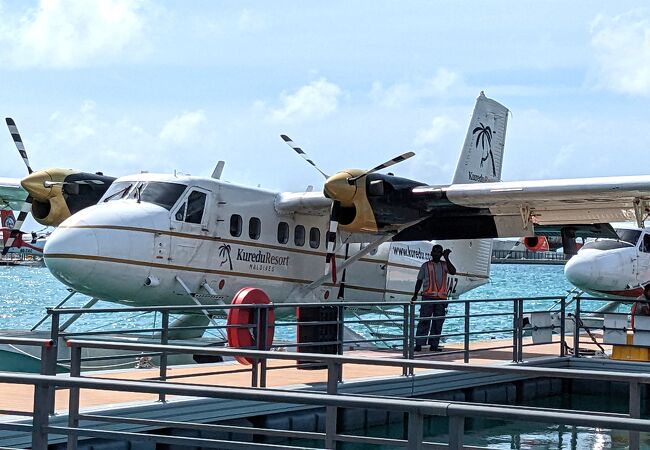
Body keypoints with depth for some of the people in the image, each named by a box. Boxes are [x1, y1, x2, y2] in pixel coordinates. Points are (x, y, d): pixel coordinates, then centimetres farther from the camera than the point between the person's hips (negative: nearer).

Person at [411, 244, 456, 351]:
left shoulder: (444, 265, 14)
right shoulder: (426, 265, 10)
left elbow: (453, 272, -5)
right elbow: (419, 281, 11)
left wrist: (446, 258, -7)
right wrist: (415, 295, 3)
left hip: (441, 298, 2)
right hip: (428, 297, -2)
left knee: (438, 323, 3)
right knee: (424, 321, -9)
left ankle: (434, 345, 9)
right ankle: (419, 344, -10)